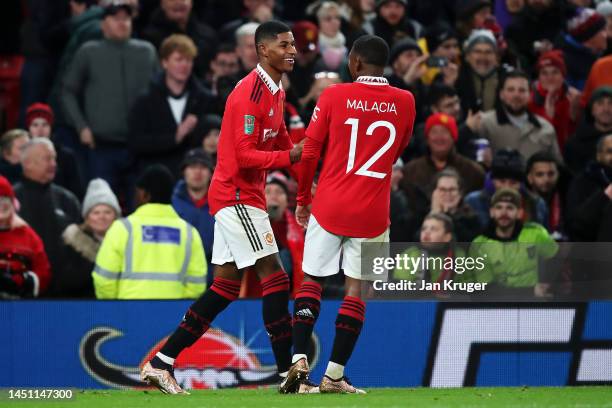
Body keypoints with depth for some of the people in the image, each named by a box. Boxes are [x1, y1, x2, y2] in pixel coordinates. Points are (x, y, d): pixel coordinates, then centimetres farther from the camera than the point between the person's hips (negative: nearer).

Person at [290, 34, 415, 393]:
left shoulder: (334, 96, -4)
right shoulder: (405, 102, 1)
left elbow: (310, 153, -1)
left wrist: (303, 199, 11)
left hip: (330, 206, -1)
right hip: (372, 212, 1)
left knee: (312, 280, 10)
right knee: (357, 288, 4)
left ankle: (299, 358, -5)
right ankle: (335, 374, 2)